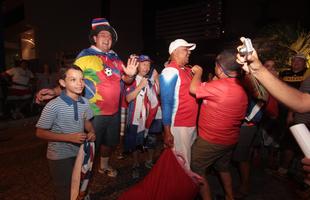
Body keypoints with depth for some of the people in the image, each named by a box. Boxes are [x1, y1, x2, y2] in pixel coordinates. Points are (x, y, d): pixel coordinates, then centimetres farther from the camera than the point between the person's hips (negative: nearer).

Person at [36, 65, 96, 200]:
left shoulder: (84, 102, -6)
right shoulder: (53, 106, -23)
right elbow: (40, 133, -16)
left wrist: (91, 132, -10)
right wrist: (69, 137, -24)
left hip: (80, 152, 5)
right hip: (60, 156, -5)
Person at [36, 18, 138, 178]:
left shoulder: (115, 57, 7)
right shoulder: (85, 55, -8)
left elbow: (126, 79, 9)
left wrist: (130, 74, -13)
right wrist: (55, 91, -28)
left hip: (114, 111, 6)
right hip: (94, 113, -6)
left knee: (110, 142, 23)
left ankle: (104, 166, 48)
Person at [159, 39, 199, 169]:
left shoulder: (188, 70, 11)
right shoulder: (170, 72, -13)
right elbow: (166, 103, -18)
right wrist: (167, 132, -18)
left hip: (193, 124, 8)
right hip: (179, 126, -8)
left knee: (190, 160, 22)